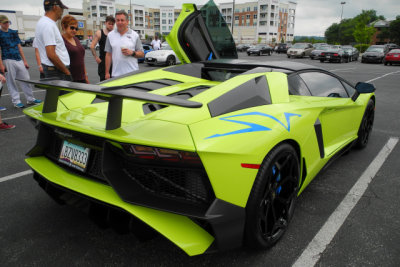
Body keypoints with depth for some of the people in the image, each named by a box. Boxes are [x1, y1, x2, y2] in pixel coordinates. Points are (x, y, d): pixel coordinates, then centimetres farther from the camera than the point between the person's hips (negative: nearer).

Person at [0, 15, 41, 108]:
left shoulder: (14, 32, 13)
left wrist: (24, 61, 12)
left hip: (19, 60, 5)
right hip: (8, 60, -5)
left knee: (26, 79, 7)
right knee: (11, 82, 1)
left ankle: (30, 99, 16)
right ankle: (16, 101, 9)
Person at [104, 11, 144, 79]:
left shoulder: (135, 35, 6)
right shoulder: (110, 35, 11)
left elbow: (142, 54, 6)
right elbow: (108, 55, 10)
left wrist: (132, 53, -14)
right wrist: (107, 72, 5)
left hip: (132, 73, -1)